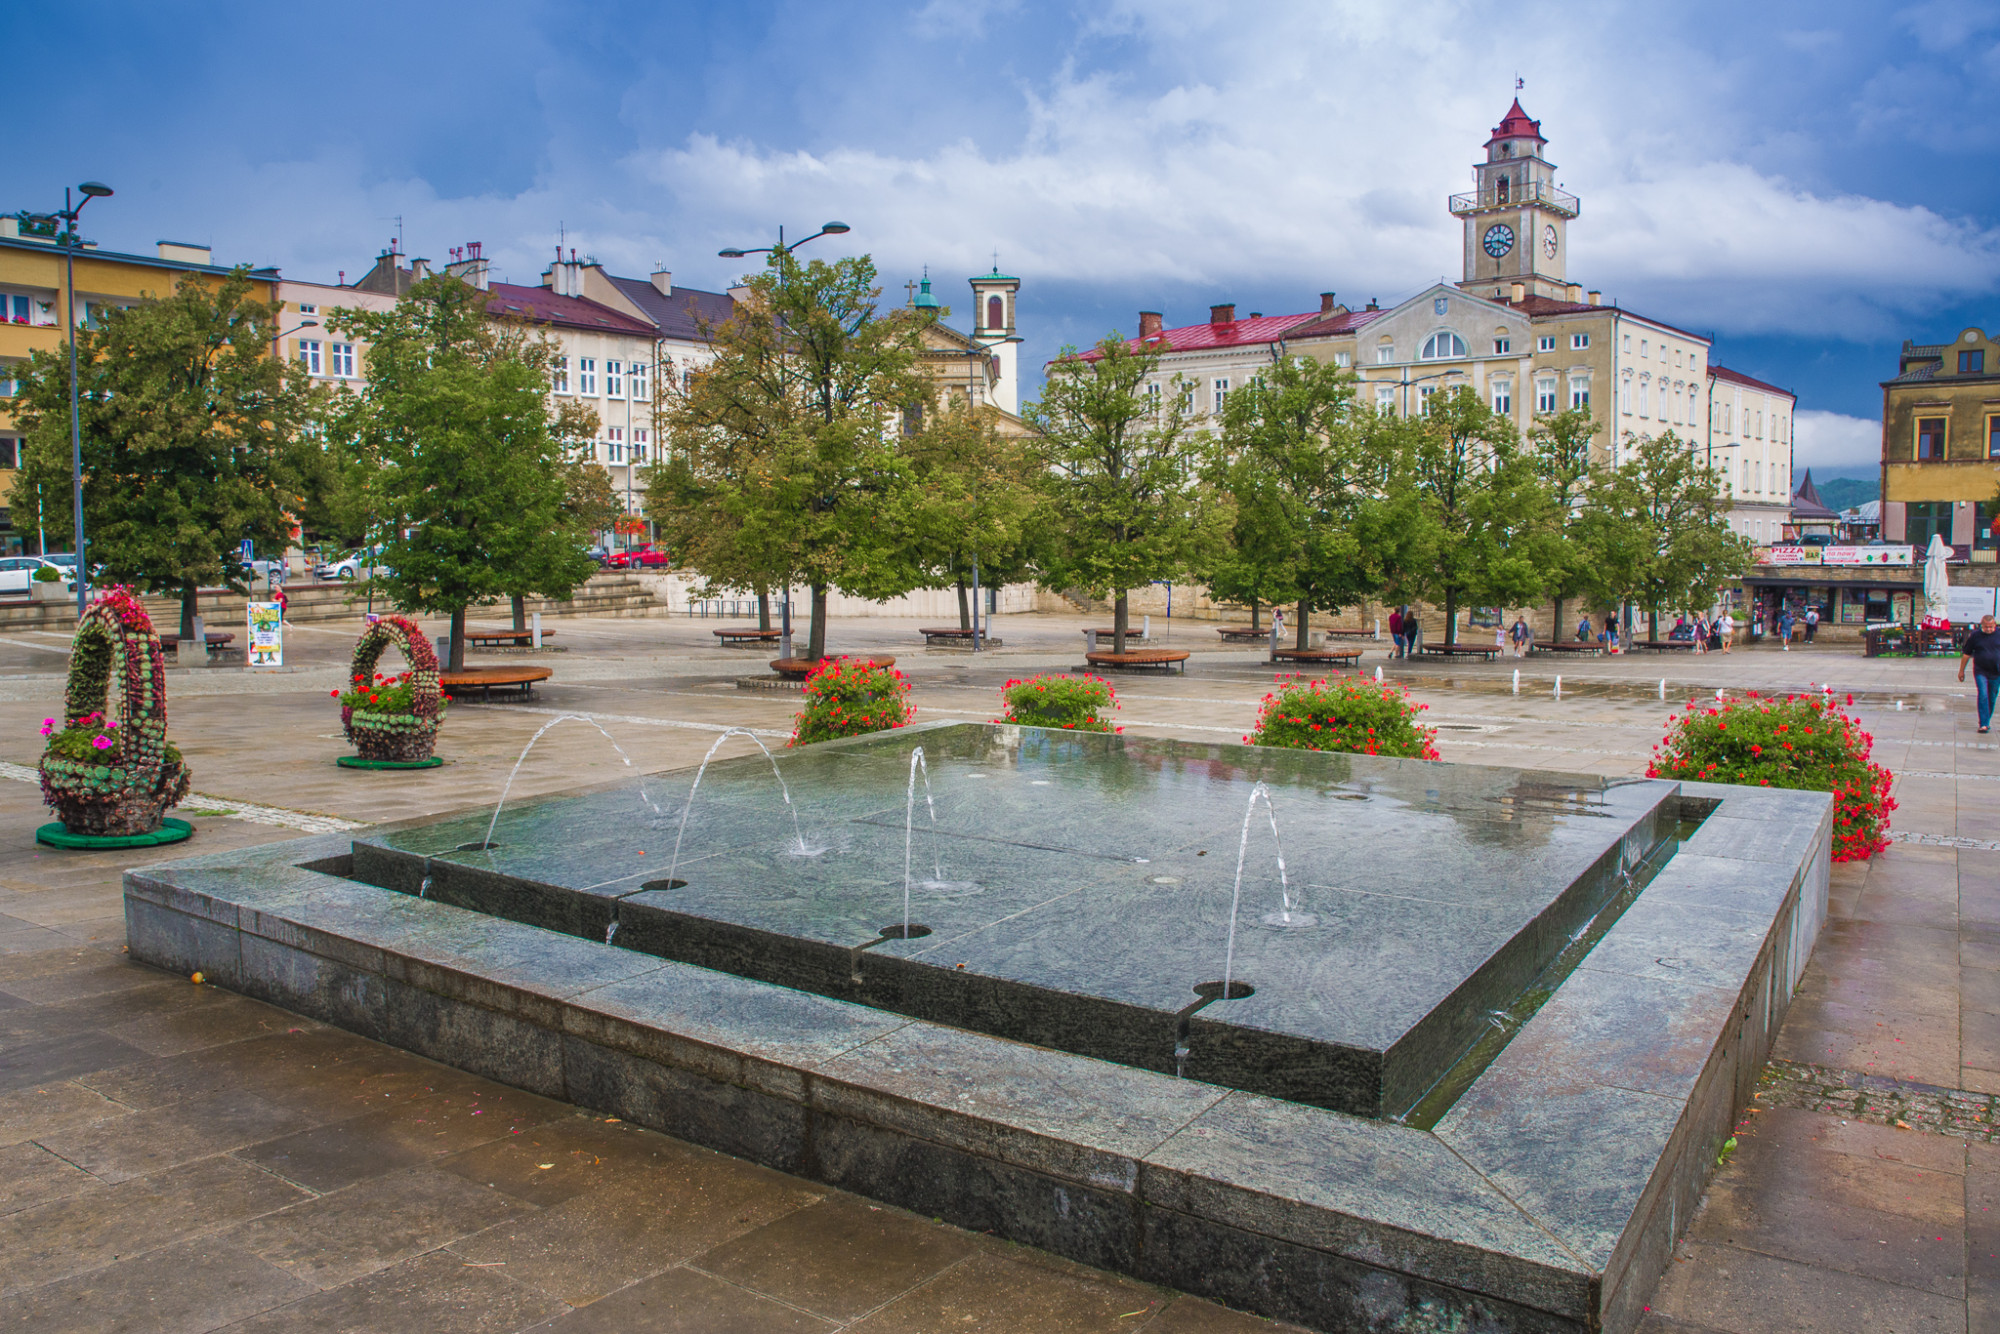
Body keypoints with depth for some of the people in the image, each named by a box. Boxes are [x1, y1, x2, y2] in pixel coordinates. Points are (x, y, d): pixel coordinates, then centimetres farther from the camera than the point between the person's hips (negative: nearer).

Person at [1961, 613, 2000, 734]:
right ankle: (1983, 724, -13)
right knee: (1983, 696, -14)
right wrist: (1961, 671, 8)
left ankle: (1987, 721, 27)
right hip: (1980, 672, -2)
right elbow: (1966, 654, 5)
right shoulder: (1975, 635, -4)